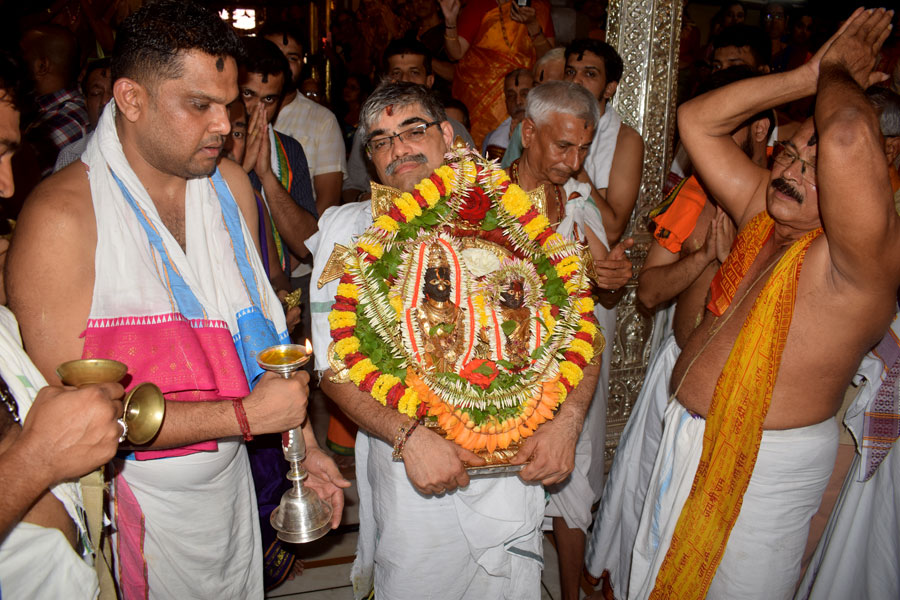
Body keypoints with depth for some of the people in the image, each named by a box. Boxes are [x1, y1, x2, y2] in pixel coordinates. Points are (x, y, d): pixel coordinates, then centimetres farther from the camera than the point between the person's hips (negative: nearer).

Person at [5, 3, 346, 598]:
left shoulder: (231, 184, -1)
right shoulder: (61, 217, -20)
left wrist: (304, 440, 5)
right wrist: (244, 415, -20)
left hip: (232, 482, 5)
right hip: (137, 504, -5)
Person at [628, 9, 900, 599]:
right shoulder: (762, 213, 1)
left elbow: (848, 136, -39)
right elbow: (696, 119, 5)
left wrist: (839, 74, -17)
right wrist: (808, 76, -1)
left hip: (764, 464, -7)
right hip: (689, 438, 7)